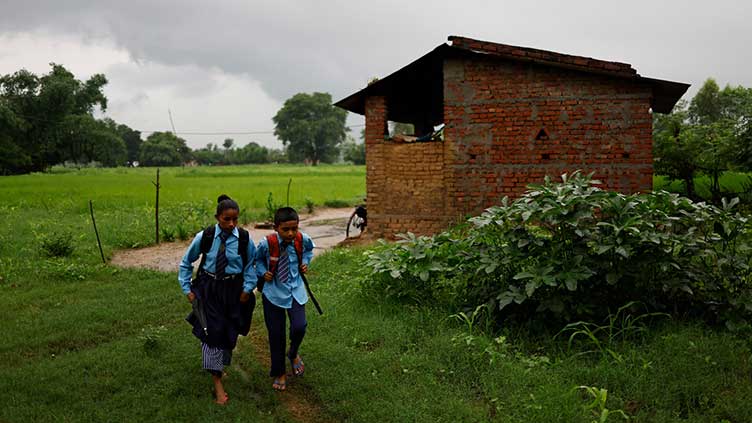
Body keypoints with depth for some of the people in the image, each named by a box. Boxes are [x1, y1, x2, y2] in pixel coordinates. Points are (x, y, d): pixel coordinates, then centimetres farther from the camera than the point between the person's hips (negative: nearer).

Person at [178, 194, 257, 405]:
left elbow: (251, 265, 4)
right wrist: (187, 289, 1)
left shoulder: (244, 238, -13)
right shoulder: (205, 237, -12)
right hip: (208, 289, -1)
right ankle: (217, 382, -1)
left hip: (233, 290, 1)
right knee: (211, 331, -8)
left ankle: (220, 366, 38)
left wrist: (248, 288, -2)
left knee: (228, 332, 11)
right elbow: (186, 262, 3)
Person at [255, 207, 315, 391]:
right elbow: (257, 259, 4)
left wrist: (305, 262, -2)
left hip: (296, 290, 1)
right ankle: (279, 373, 27)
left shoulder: (303, 239, -12)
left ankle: (293, 354, 21)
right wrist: (263, 272, -11)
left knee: (299, 327, -15)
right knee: (276, 334, 6)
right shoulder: (266, 243, -19)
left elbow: (309, 249, 14)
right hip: (274, 292, -1)